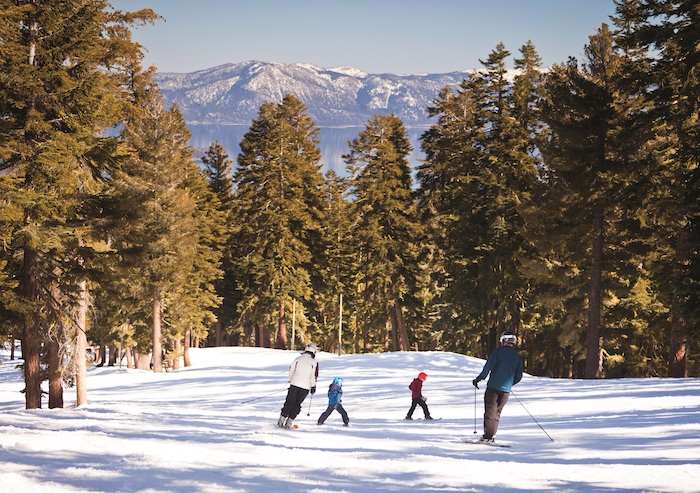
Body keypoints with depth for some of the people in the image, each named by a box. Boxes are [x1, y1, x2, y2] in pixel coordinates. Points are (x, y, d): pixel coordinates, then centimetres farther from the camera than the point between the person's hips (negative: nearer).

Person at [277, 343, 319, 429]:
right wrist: (313, 386, 4)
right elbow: (314, 376, -6)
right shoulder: (314, 362, -4)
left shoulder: (298, 359, 2)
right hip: (305, 386, -1)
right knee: (297, 405, 8)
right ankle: (289, 423, 3)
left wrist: (291, 380, 19)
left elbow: (291, 370, 6)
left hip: (294, 384, 1)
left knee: (289, 402, 11)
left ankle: (281, 421, 8)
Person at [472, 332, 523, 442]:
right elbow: (519, 376, 12)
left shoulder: (498, 352, -4)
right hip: (506, 390, 4)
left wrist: (478, 379, -5)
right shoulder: (517, 357, 9)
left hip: (493, 387, -4)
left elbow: (487, 368, -11)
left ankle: (487, 435, -11)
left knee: (490, 411, -2)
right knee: (497, 412, 12)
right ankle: (491, 436, 5)